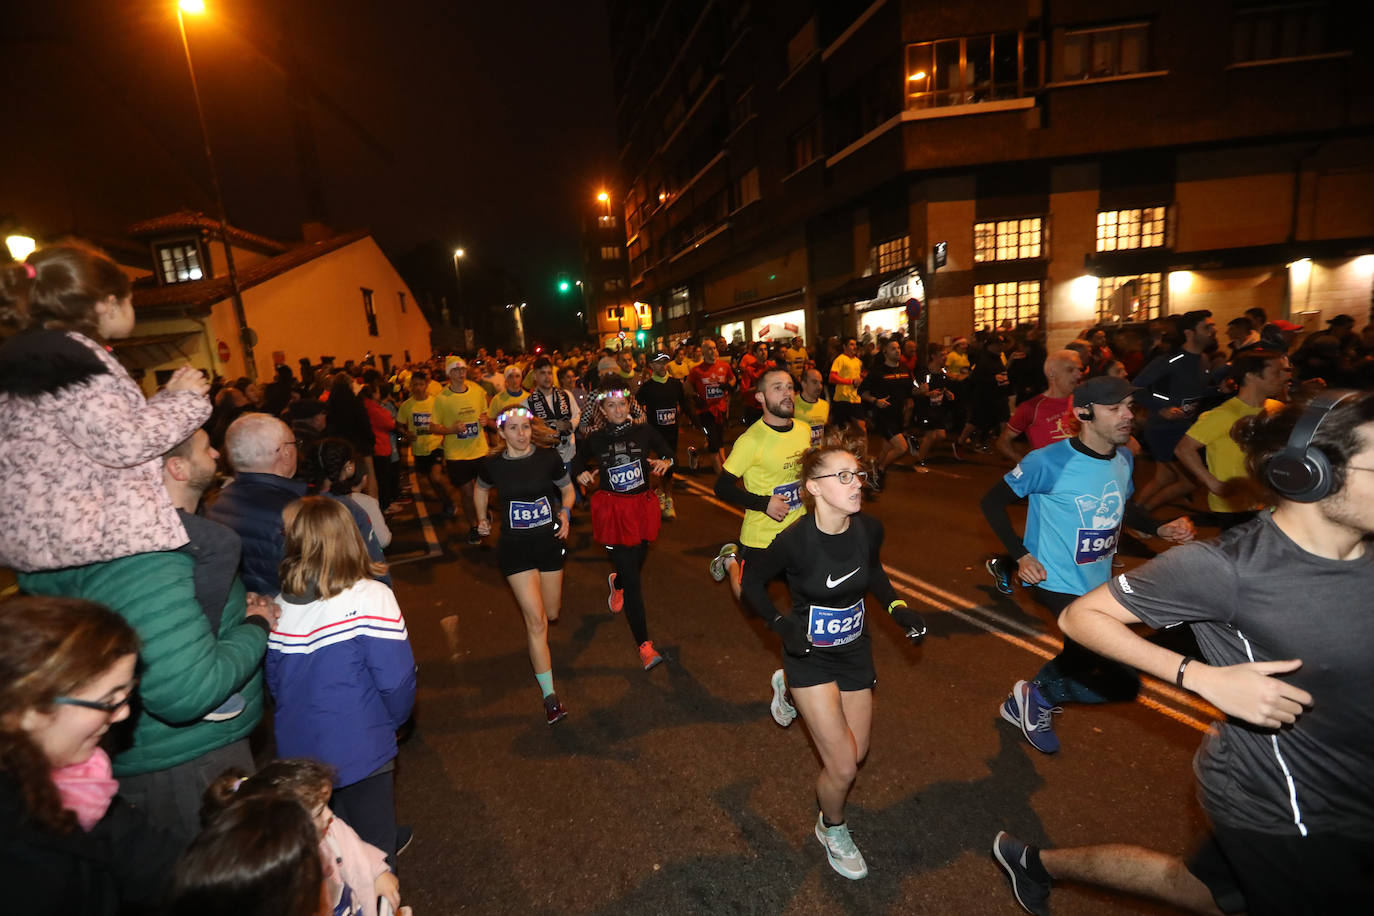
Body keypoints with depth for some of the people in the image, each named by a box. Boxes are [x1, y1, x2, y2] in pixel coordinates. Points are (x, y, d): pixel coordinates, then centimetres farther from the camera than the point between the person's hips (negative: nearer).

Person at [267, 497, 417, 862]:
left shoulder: (281, 604, -7)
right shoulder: (370, 597, -21)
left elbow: (274, 681, 5)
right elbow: (396, 678, -20)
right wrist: (395, 719, 0)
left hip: (299, 748, 5)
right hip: (359, 751, -5)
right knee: (371, 849, 16)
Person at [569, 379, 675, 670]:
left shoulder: (643, 431, -2)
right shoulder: (595, 440, -2)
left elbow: (667, 453, 9)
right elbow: (576, 464, 11)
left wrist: (665, 462, -13)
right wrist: (581, 475, -11)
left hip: (643, 506, 2)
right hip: (612, 510, -2)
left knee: (636, 564, 19)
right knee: (632, 579, -5)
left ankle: (616, 582, 59)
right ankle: (644, 644, 4)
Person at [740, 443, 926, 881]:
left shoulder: (869, 528, -16)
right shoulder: (794, 540, -29)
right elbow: (752, 582, -11)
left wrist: (898, 607, -7)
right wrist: (782, 625, -24)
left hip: (855, 650, 5)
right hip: (810, 655, -5)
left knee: (857, 753, 19)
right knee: (843, 768, -2)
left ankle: (793, 691, 44)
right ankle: (832, 829, 31)